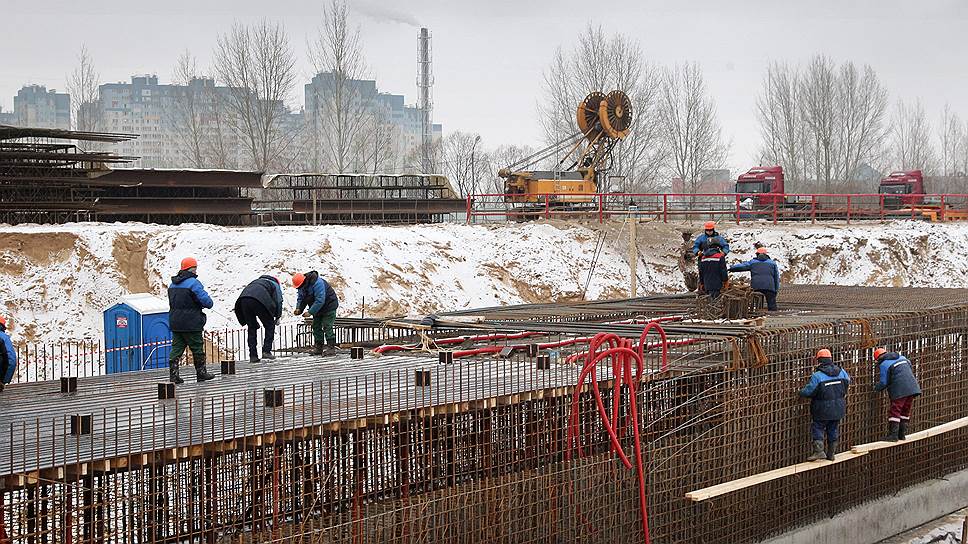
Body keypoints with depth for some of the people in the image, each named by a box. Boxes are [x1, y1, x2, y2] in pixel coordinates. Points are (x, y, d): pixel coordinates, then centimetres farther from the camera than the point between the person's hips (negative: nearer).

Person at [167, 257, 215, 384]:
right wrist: (210, 303, 6)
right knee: (197, 348, 6)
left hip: (175, 323, 7)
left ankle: (173, 375, 1)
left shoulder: (173, 284, 12)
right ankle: (201, 373, 15)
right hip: (191, 324, -7)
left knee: (176, 348, 6)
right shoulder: (193, 283, -14)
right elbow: (206, 300, -19)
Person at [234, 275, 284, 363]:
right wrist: (277, 317, 21)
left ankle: (253, 356, 11)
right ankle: (266, 351, 4)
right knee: (269, 326, 13)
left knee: (251, 328, 16)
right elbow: (278, 301, 13)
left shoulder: (256, 281, 41)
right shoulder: (275, 285, 27)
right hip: (260, 300, -5)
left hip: (244, 300, 5)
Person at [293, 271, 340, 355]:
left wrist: (310, 312, -34)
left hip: (329, 306, -9)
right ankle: (318, 348, 10)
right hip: (318, 308, 9)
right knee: (316, 327, 5)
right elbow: (300, 298, 6)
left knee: (327, 327, -14)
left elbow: (320, 300, -34)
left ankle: (331, 347, -13)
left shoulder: (317, 284, -32)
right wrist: (298, 308, -14)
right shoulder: (302, 287, -3)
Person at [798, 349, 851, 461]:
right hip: (838, 408, 5)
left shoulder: (817, 376, -18)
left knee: (817, 429, 5)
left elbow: (808, 392, -16)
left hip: (823, 410, -5)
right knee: (833, 430, 15)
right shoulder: (841, 372, -2)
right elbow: (847, 381, 17)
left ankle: (819, 451, -8)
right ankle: (831, 454, 21)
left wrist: (801, 392, 6)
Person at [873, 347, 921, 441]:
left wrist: (876, 388, 13)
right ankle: (901, 434, 19)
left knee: (895, 412, -2)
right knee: (905, 412, 14)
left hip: (899, 391, -7)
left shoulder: (884, 365, -3)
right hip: (912, 387, 7)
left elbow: (883, 382, -6)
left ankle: (893, 435, -6)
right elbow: (911, 369, 31)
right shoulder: (901, 357, 19)